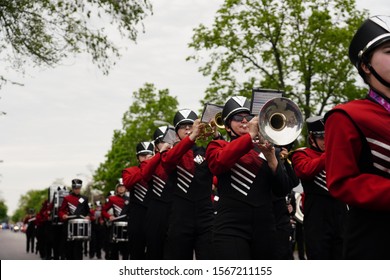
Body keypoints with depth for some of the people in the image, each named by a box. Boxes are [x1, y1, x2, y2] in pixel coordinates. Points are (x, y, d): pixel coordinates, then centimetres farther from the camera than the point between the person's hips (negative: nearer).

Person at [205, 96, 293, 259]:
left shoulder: (265, 149, 16)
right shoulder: (218, 146, 9)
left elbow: (282, 191, 6)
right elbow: (219, 162, -16)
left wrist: (271, 158, -10)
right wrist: (250, 135, -20)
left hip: (264, 228, 4)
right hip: (231, 229, -4)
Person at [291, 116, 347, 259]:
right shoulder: (301, 154, 5)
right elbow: (306, 170, -17)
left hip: (340, 215, 5)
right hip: (318, 217, -5)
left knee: (341, 257, 7)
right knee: (319, 257, -3)